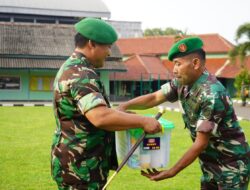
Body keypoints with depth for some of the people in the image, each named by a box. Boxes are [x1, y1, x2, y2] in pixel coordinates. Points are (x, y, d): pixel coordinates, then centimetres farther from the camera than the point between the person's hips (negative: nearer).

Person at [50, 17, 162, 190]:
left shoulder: (71, 68, 13)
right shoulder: (81, 74, -21)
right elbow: (100, 117, -34)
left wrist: (123, 115, 17)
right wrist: (142, 121, -25)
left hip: (77, 163, 10)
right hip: (79, 167, -10)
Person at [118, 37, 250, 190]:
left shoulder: (212, 95, -28)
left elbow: (201, 143, -25)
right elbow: (155, 98, 2)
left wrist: (172, 172, -23)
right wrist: (124, 106, -15)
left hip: (232, 165, -7)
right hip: (210, 163, 7)